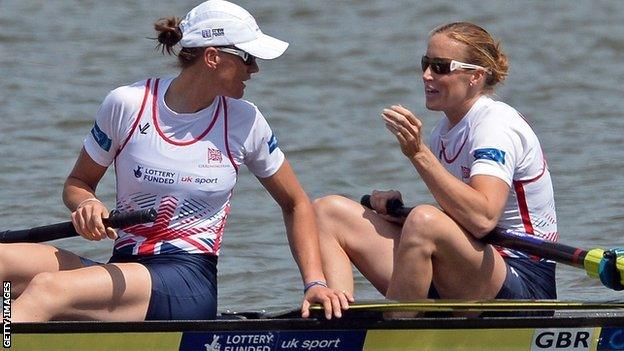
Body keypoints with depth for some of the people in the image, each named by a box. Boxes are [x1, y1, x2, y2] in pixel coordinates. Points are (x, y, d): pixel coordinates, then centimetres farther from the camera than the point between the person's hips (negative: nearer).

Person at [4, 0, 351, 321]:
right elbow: (78, 183, 15)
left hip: (190, 283, -2)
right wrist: (87, 205, -9)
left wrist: (315, 283, 3)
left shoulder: (244, 121, 4)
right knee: (6, 259, -27)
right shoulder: (127, 104, 2)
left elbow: (296, 204, 16)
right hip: (121, 272, 2)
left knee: (46, 291, -32)